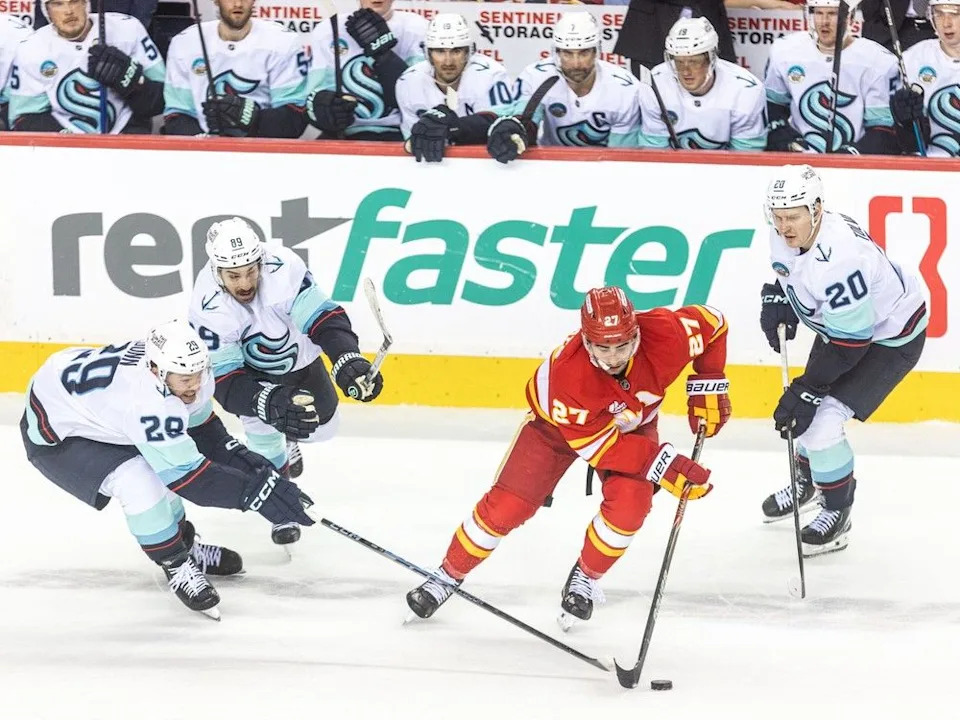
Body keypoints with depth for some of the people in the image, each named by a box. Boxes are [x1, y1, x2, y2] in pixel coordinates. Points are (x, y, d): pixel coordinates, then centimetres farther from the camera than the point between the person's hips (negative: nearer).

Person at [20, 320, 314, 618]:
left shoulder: (185, 367, -14)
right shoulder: (147, 403, -39)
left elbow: (199, 425, 6)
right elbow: (187, 476, -35)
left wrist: (238, 456, -8)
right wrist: (256, 491, -35)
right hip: (54, 430, -9)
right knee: (137, 482, -24)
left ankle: (185, 545, 35)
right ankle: (177, 566, -5)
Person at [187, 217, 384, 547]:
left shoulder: (284, 267, -39)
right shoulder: (208, 308, -39)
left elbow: (323, 317, -36)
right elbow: (225, 380, -38)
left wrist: (349, 361, -54)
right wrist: (270, 402, -55)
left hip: (297, 355, 2)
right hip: (249, 368, -2)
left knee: (322, 425, 12)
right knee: (263, 429, -17)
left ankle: (288, 440, 51)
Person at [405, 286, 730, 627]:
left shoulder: (665, 334, -36)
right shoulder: (566, 372, -42)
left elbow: (712, 323, -13)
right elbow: (599, 445, -34)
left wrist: (708, 385, -17)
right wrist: (662, 464, -40)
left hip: (633, 423, 2)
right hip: (560, 422, -2)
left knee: (629, 501, -22)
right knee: (506, 505, -7)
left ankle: (585, 578, 4)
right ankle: (448, 575, 15)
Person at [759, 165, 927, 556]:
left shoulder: (838, 256, -39)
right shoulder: (785, 234, -14)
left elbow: (849, 342, -33)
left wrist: (806, 390, -26)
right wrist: (776, 298, -5)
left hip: (891, 337, -9)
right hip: (839, 323, 9)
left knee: (822, 418, -15)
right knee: (806, 408, 17)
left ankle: (837, 512, 6)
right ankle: (808, 482, 46)